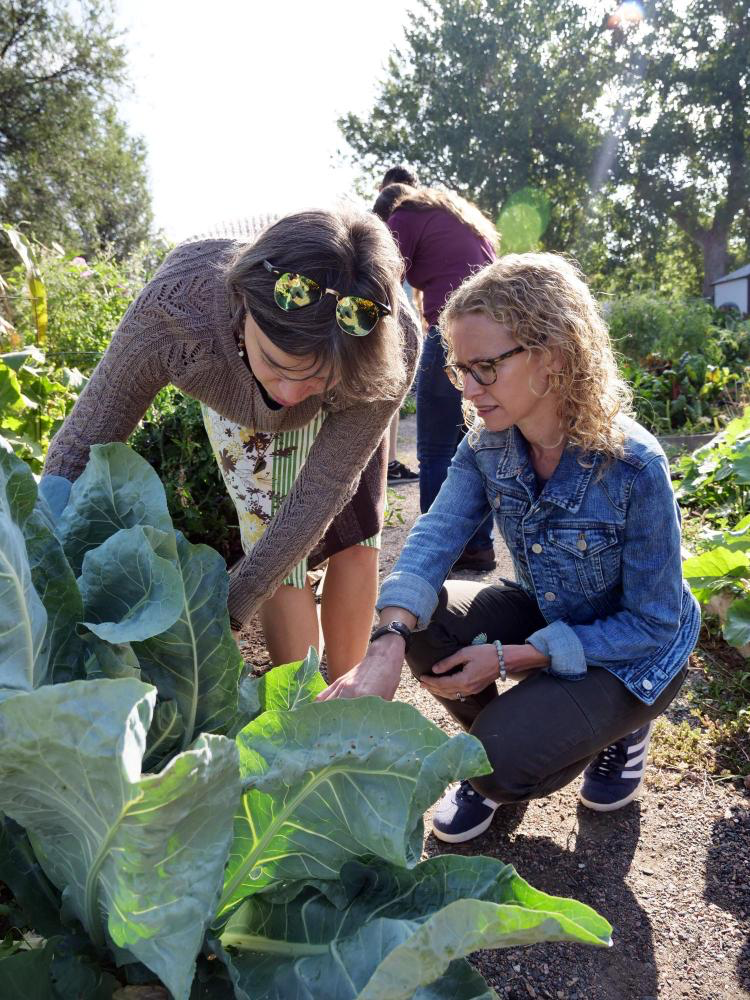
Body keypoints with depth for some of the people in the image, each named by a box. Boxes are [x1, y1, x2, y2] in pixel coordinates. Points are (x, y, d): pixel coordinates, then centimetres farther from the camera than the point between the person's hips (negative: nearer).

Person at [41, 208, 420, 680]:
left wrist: (229, 611, -32)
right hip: (240, 400, 0)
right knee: (279, 551, -10)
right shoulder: (175, 303, -44)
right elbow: (83, 445, -29)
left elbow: (322, 491, -32)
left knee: (355, 539, -1)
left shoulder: (392, 345, -43)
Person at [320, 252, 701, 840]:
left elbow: (654, 625, -23)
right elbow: (437, 534, -25)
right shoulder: (488, 443, -15)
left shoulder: (633, 466, -31)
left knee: (506, 759, -24)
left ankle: (621, 729, 9)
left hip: (633, 656, -5)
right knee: (423, 621, -20)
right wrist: (389, 644, -44)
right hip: (545, 616, 5)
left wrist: (511, 658, -27)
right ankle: (492, 753, 7)